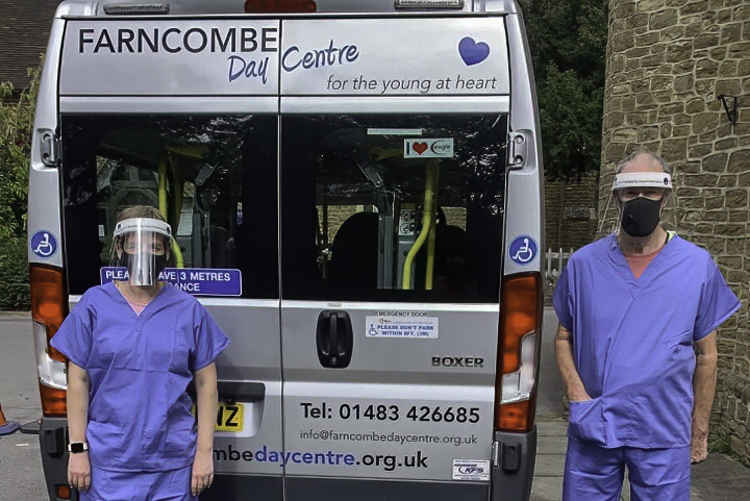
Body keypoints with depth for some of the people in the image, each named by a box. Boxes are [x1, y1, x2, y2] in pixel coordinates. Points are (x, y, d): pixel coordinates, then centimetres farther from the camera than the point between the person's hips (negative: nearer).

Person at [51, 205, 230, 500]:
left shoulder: (189, 310, -1)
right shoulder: (94, 305, 0)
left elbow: (206, 383, 2)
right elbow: (78, 380, 2)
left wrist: (204, 451, 0)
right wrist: (77, 449, -1)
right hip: (108, 462, 0)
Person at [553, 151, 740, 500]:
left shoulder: (698, 265, -1)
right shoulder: (583, 263, -1)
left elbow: (706, 354, 5)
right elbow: (563, 337, 7)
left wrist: (699, 432, 7)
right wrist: (577, 394, -8)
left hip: (664, 435, 0)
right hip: (592, 430, 1)